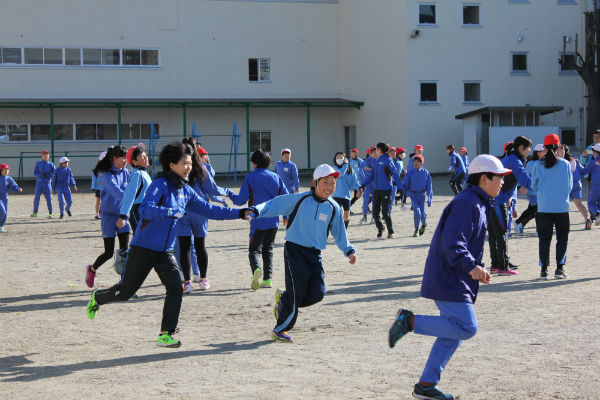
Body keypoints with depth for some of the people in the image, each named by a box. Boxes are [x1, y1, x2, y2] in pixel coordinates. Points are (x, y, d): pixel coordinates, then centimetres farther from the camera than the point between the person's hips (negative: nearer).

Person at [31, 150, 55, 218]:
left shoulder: (51, 164, 6)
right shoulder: (38, 164, 6)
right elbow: (35, 173, 1)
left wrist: (48, 175, -15)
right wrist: (42, 175, -16)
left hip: (47, 183, 0)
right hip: (39, 182, 0)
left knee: (49, 198, -1)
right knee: (36, 197, -4)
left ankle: (50, 213, 8)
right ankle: (35, 212, 7)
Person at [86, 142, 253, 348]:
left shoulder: (186, 191, 7)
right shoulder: (160, 185, -15)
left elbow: (208, 210, 13)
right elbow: (145, 209, -29)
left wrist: (238, 213, 9)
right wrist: (170, 212, -42)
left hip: (166, 252, 6)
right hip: (144, 248, -6)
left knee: (175, 289, -10)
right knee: (126, 291, 5)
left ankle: (166, 334, 0)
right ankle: (97, 297, 36)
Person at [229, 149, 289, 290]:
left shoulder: (250, 178, -4)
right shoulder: (276, 177, 8)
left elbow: (241, 200, -3)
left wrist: (230, 195, 17)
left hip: (258, 221, -4)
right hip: (274, 221, 4)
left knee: (254, 249, 1)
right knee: (268, 249, 15)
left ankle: (256, 269, -28)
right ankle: (267, 279, 9)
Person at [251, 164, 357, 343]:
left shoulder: (334, 208, 7)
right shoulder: (300, 199, -6)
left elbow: (339, 232, 19)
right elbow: (275, 205, -6)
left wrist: (349, 251, 12)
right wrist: (257, 211, -20)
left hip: (315, 254, 5)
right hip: (294, 250, -5)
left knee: (317, 293, -9)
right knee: (297, 292, -10)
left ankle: (283, 298, 20)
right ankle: (279, 330, 8)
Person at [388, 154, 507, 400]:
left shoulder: (478, 204, 18)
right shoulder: (466, 204, -16)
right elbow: (452, 244, -27)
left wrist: (479, 269, 21)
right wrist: (471, 267, -38)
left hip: (454, 279, 11)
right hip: (448, 279, -11)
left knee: (453, 334, 11)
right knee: (466, 328, -15)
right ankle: (410, 321, -8)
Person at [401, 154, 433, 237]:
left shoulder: (426, 173, -2)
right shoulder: (410, 172, -3)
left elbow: (429, 186, 2)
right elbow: (405, 185, -3)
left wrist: (429, 199, -1)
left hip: (422, 194, 1)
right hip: (413, 194, -1)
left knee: (422, 213, 1)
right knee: (417, 211, -14)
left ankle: (424, 225, 35)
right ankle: (416, 230, 3)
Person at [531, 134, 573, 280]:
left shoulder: (539, 165, -4)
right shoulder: (565, 164, -5)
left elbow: (533, 186, 5)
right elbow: (570, 186, 2)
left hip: (543, 208, 1)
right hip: (562, 207, -1)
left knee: (544, 239, 7)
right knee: (562, 238, 10)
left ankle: (544, 269, 5)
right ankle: (560, 268, 6)